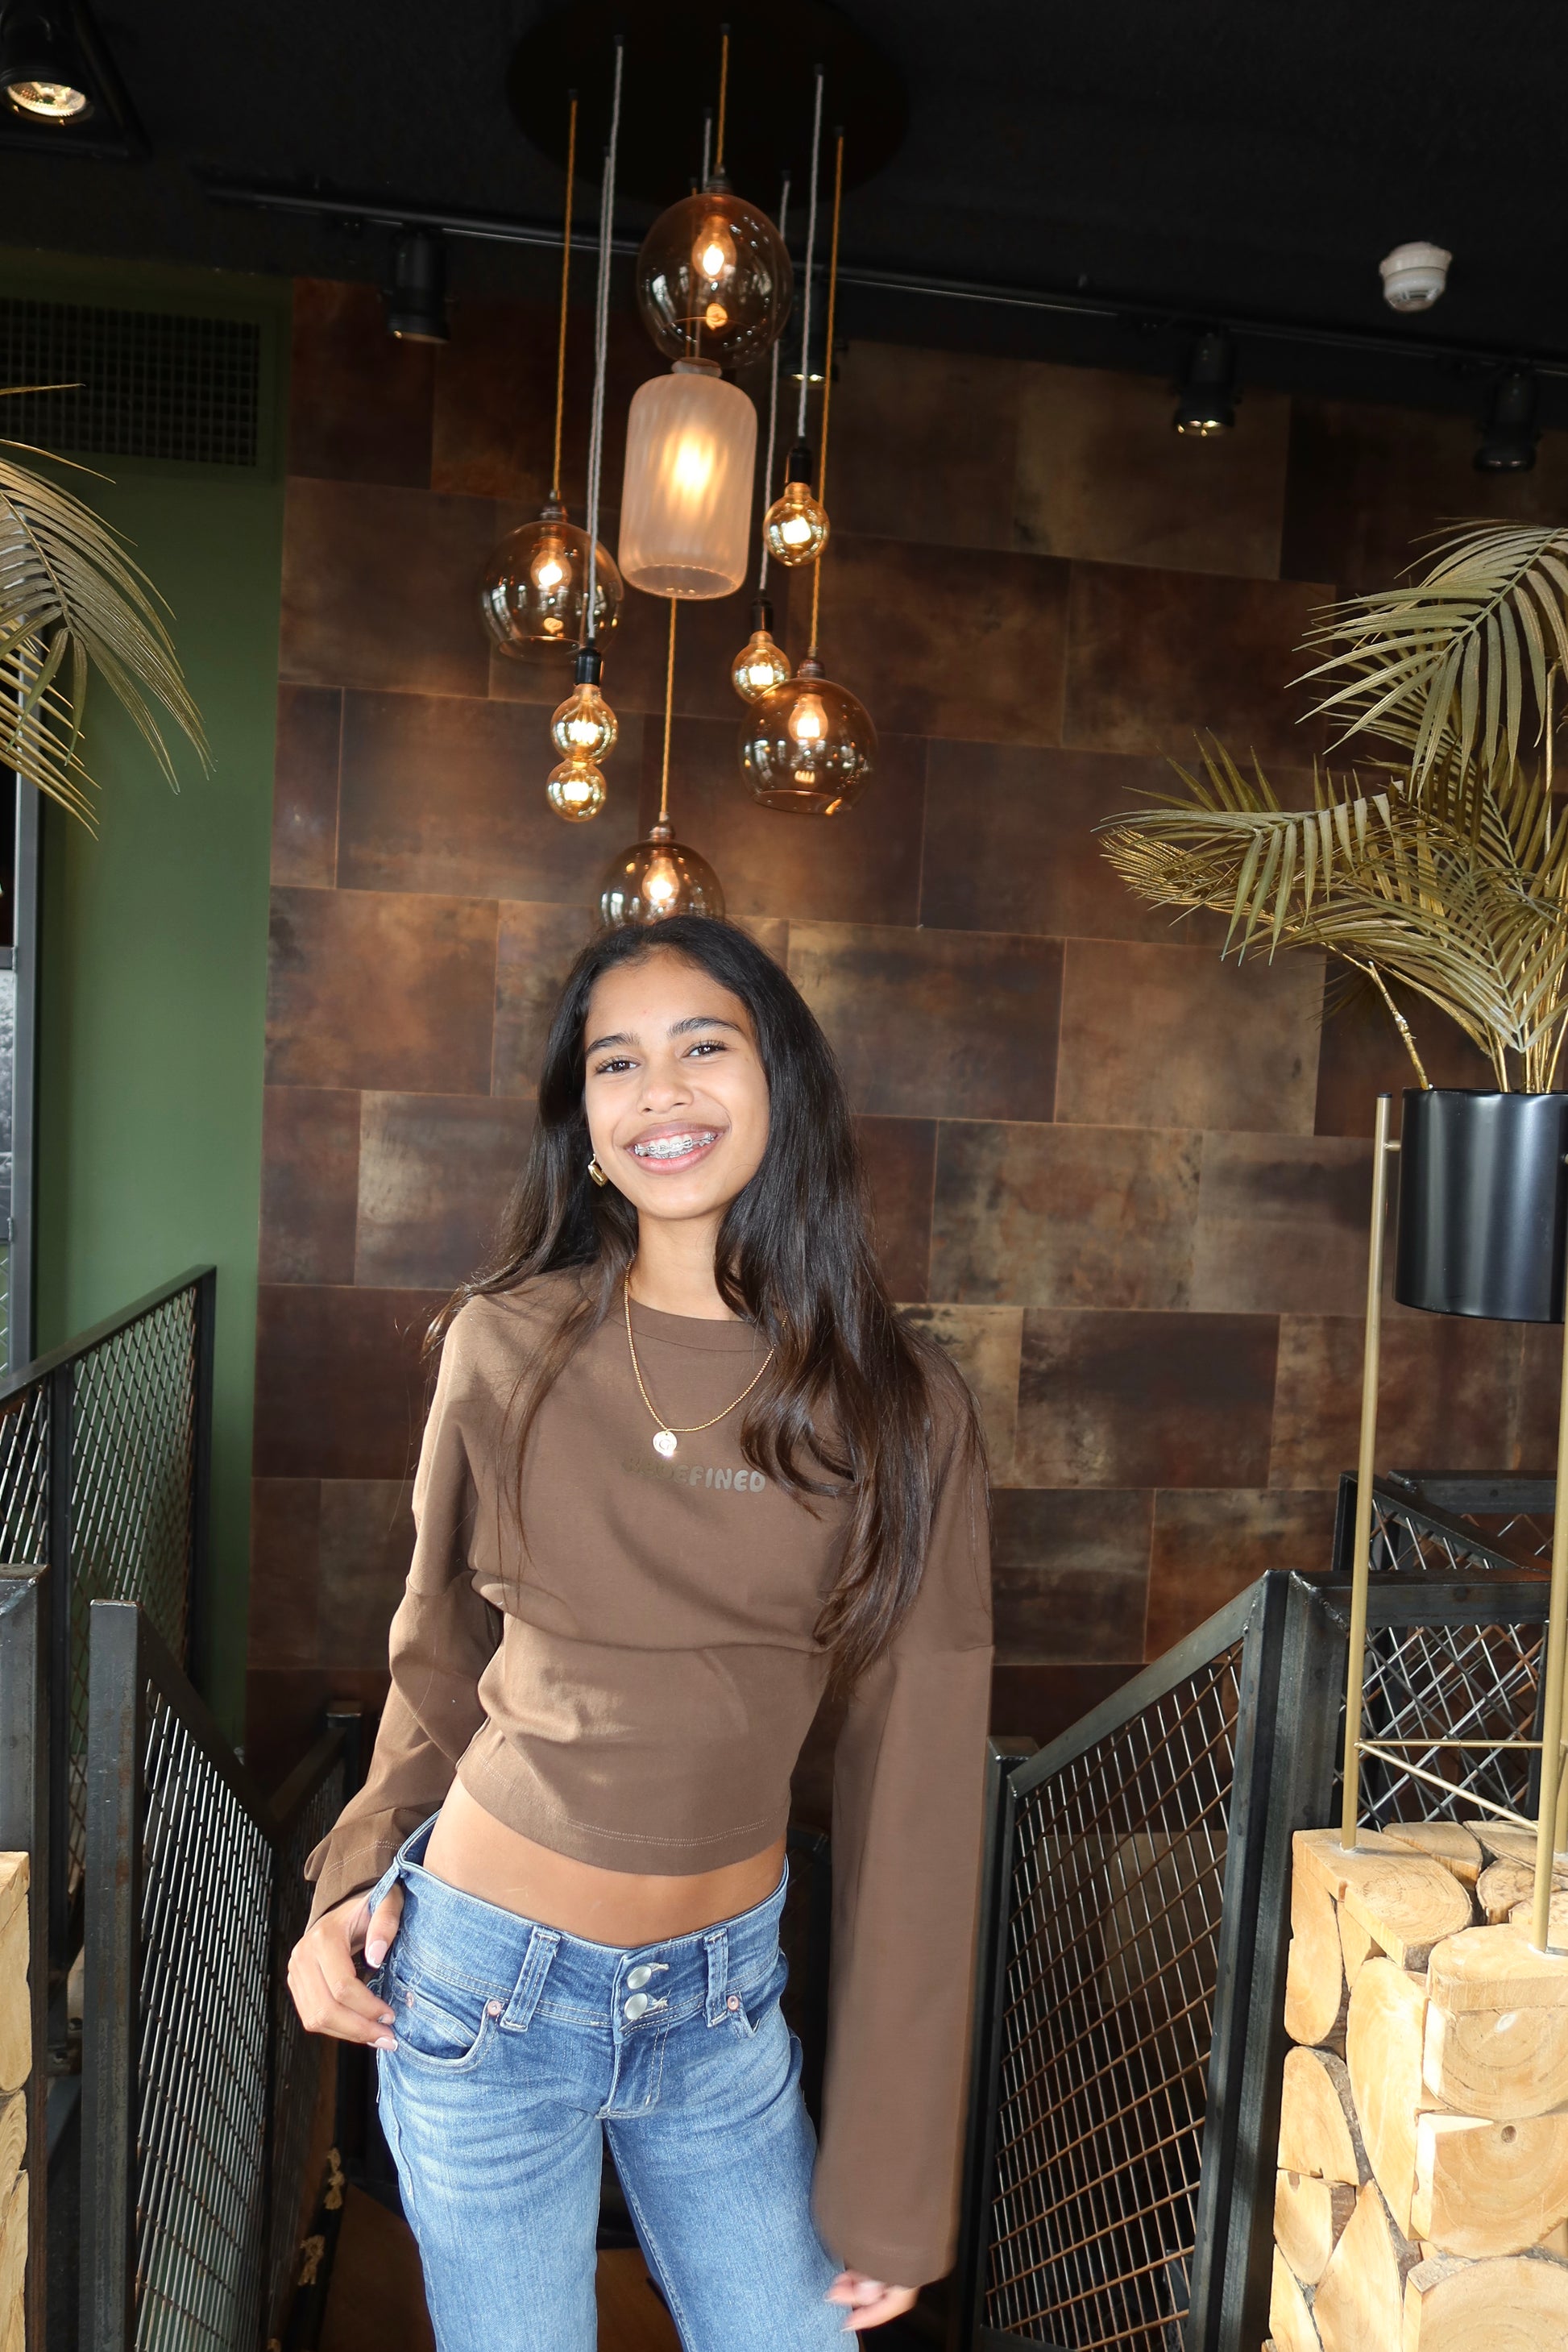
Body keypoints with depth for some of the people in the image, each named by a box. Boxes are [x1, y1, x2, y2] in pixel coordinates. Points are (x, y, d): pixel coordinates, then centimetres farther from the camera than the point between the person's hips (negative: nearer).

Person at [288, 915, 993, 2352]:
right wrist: (363, 1870, -9)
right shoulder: (505, 1348, -10)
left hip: (725, 1992, 1)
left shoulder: (899, 1408, -11)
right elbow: (441, 1658, 6)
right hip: (483, 1977, 0)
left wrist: (895, 2194, -3)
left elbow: (914, 1786, -7)